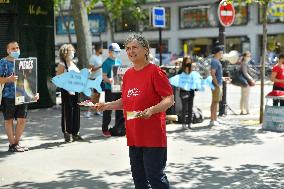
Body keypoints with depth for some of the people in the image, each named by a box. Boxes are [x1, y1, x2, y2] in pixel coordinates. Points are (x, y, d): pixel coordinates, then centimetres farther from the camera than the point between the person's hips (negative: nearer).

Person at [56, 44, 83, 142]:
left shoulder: (73, 64, 15)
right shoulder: (62, 65, -6)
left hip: (75, 90, 7)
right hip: (66, 91, -7)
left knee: (76, 111, 9)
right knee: (67, 112, -2)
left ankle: (75, 132, 18)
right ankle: (67, 133, 6)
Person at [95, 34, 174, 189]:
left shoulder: (155, 71, -10)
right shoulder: (128, 74, 11)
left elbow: (169, 99, -13)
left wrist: (151, 110, -27)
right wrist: (107, 106, 9)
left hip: (153, 136, -7)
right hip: (134, 136, 7)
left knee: (155, 176, -4)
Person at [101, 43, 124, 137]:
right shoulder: (107, 63, -8)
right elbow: (104, 77, -13)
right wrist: (110, 80, -31)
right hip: (109, 89, -7)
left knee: (120, 108, 11)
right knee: (108, 110, -1)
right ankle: (105, 129, 7)